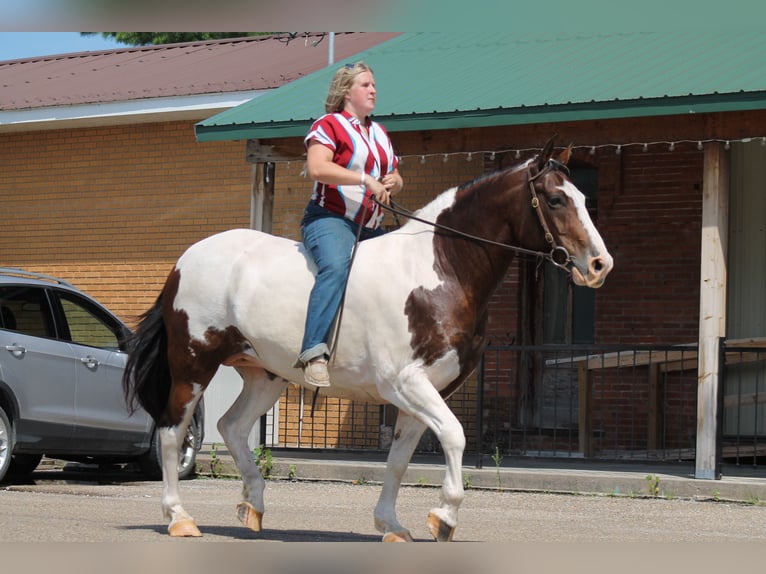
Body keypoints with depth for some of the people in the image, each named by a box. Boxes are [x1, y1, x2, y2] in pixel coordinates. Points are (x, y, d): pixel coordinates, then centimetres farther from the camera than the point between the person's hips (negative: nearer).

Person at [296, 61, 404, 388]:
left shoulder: (379, 133, 23)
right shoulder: (330, 125, 0)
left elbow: (396, 179, 30)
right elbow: (317, 168, -17)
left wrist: (393, 183, 4)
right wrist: (365, 180, -23)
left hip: (372, 227, 8)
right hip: (329, 219, -8)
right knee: (336, 266, -36)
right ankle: (314, 352, -46)